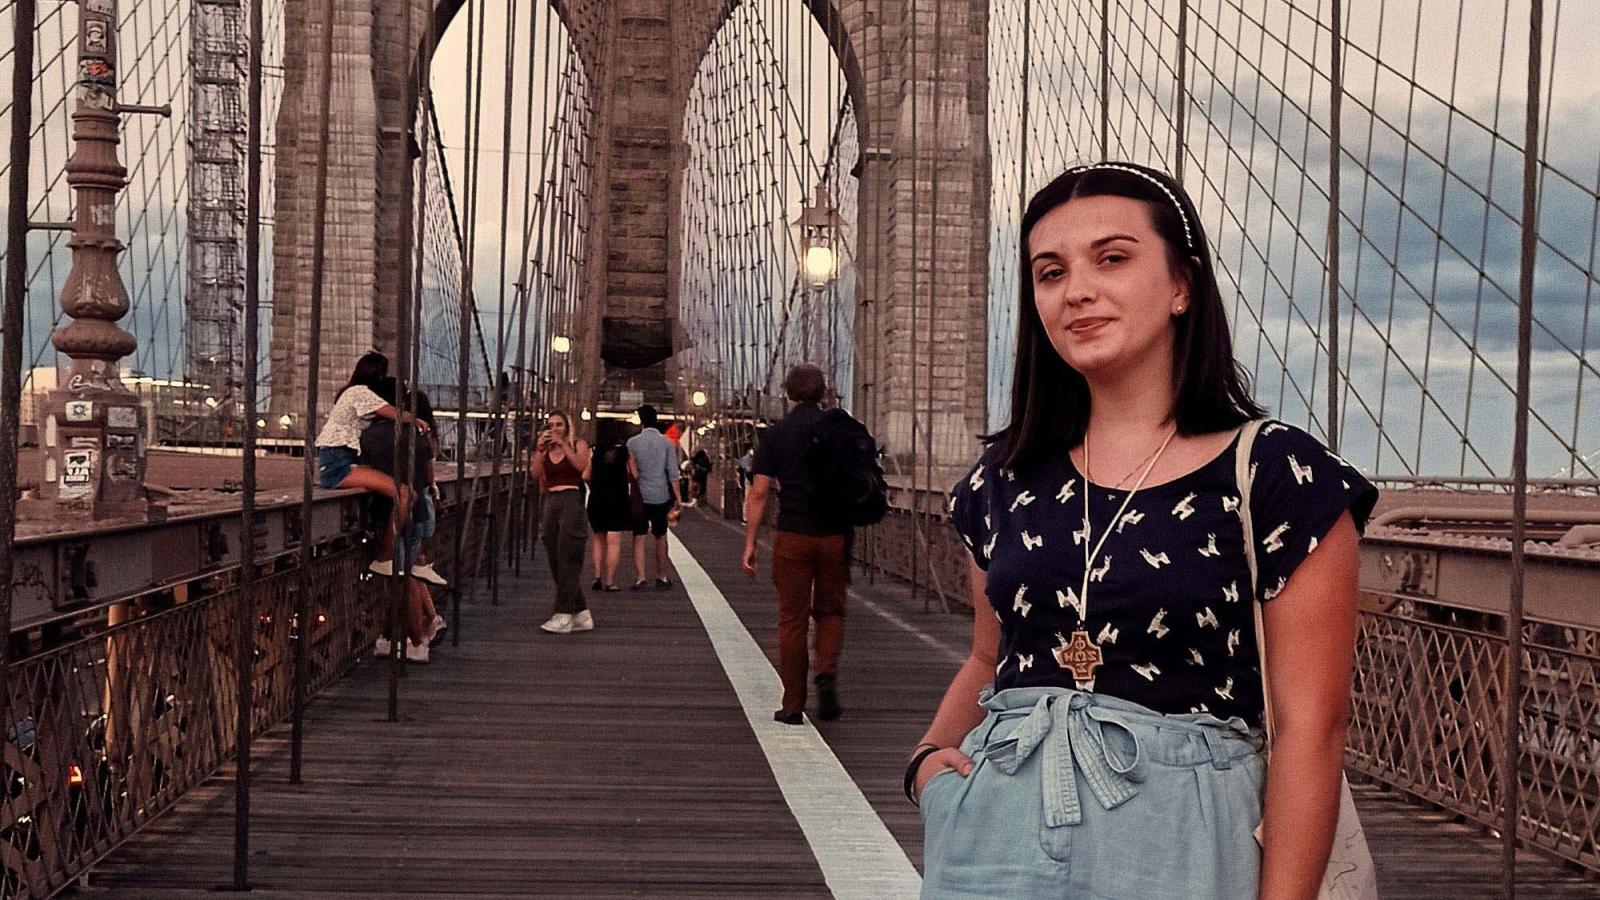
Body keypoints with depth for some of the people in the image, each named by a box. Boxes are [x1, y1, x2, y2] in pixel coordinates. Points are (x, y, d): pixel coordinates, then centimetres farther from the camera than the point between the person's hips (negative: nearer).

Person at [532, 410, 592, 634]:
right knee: (555, 563, 5)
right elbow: (536, 474, 1)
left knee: (567, 559, -12)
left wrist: (563, 444, -13)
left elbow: (581, 465, -13)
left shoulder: (578, 444, 6)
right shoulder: (544, 450, 15)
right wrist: (540, 449, -7)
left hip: (571, 501, -5)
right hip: (551, 504, 5)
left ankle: (563, 614, -14)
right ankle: (582, 614, 13)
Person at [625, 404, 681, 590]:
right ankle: (662, 578, 16)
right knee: (660, 537, 13)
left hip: (639, 496, -1)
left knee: (639, 537, 0)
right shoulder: (667, 443, -1)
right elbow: (673, 473, -4)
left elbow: (631, 471, -3)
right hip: (661, 496, 1)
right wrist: (678, 497, -1)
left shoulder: (632, 442, -3)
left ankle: (640, 577, -11)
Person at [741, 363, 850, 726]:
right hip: (835, 536, 1)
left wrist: (750, 543, 0)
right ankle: (827, 671, -9)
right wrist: (852, 525, 18)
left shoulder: (776, 434, -1)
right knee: (830, 611, 17)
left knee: (792, 619, 6)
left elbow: (758, 493, -4)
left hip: (793, 536, -1)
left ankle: (793, 706, 8)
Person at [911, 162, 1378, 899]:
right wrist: (930, 756, 2)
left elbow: (1310, 728, -10)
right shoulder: (1006, 477, 7)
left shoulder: (1281, 476, -8)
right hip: (993, 831, 4)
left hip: (1171, 836, -4)